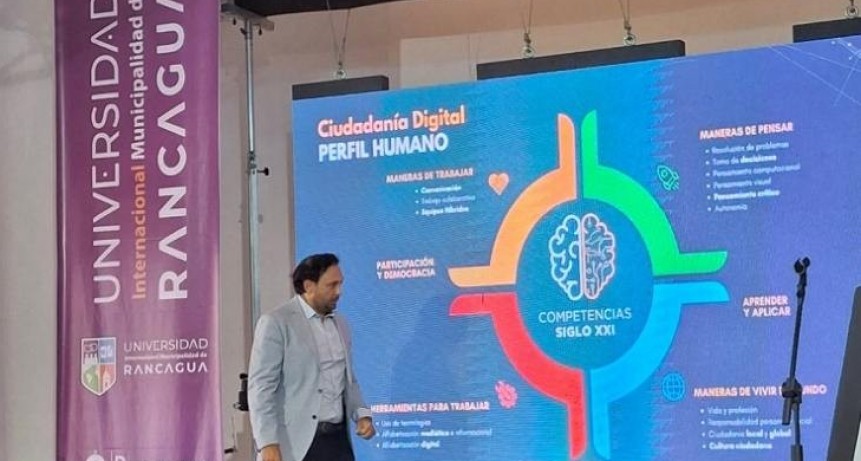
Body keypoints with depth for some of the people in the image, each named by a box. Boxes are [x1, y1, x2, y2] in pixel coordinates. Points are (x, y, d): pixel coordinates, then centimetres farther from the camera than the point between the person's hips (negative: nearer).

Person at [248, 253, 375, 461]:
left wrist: (361, 413, 4)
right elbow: (261, 386, -11)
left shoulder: (340, 325, 15)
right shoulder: (275, 323, -6)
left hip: (337, 439, 7)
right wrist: (268, 443, -19)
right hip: (295, 444, -7)